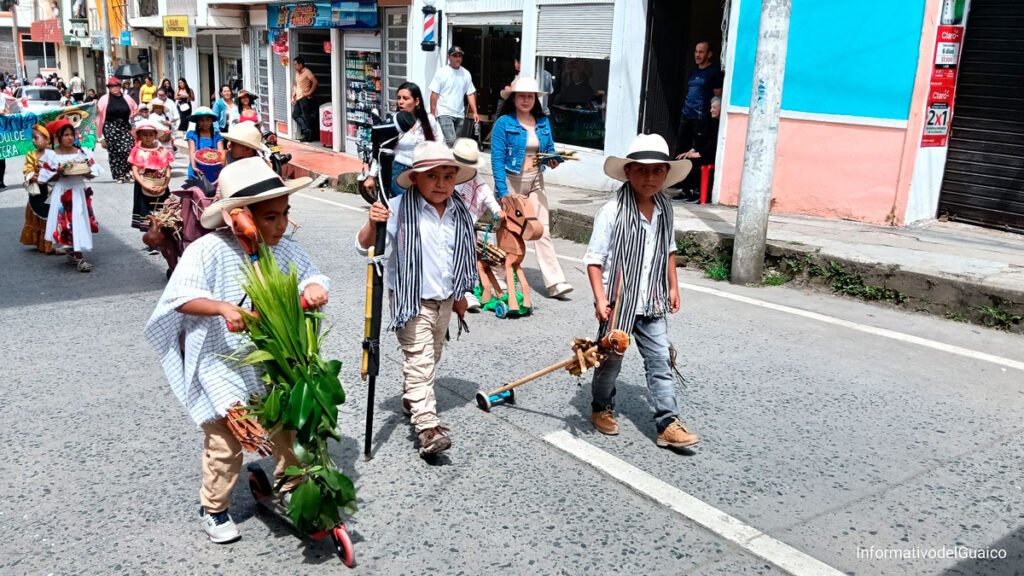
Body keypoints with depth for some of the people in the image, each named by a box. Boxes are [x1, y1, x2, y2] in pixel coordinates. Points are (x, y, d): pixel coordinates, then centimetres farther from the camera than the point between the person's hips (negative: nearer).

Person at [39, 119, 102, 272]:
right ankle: (79, 258, 0)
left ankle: (74, 253, 21)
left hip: (79, 193, 2)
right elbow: (47, 178, -2)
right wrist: (59, 174, -19)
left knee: (79, 222, 5)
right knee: (66, 224, -3)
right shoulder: (51, 155, -4)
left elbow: (93, 173, 2)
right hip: (61, 195, -2)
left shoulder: (83, 153, 0)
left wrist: (84, 172, -18)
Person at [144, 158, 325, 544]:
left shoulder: (284, 250, -2)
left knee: (290, 428, 13)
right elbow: (181, 296, -24)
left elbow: (310, 274, 5)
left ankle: (293, 490, 35)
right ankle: (213, 509, 27)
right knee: (225, 441, 5)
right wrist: (222, 308, -39)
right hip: (223, 367, -5)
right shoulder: (209, 250, -19)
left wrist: (315, 287, -19)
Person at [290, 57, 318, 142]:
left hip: (305, 98, -9)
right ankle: (305, 128, 15)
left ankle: (309, 136, 1)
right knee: (295, 115, 8)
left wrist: (309, 93, -15)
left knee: (306, 116, -4)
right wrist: (293, 96, 14)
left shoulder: (307, 72, -9)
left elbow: (315, 82, -16)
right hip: (298, 98, 9)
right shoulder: (297, 73, 16)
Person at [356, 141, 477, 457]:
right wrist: (373, 223, -38)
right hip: (411, 300, -6)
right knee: (419, 360, -11)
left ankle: (411, 399, 44)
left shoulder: (460, 213, 1)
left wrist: (460, 294, 20)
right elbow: (364, 246, -18)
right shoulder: (399, 210, -16)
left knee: (431, 357, 21)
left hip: (445, 300, 6)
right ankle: (427, 426, -13)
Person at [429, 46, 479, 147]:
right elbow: (434, 94, -6)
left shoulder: (466, 74, 7)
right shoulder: (441, 73, -5)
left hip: (460, 114, 5)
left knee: (456, 142, 8)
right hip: (445, 113, -5)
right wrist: (432, 113, -10)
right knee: (450, 140, -18)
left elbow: (470, 94, 8)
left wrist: (475, 112, 0)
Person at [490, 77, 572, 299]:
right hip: (511, 181, -3)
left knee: (543, 231, -4)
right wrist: (502, 192, -17)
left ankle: (555, 282, -8)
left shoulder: (543, 122, 8)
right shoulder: (504, 123, -7)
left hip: (535, 182, 4)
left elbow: (550, 148, 19)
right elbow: (497, 158, -11)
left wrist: (553, 160, -6)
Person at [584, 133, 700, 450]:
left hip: (652, 303, 5)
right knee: (610, 360, 12)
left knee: (661, 361, 3)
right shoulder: (612, 212, -16)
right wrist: (600, 299, -20)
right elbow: (595, 258, -14)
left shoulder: (665, 208, 3)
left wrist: (673, 287, 14)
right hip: (618, 302, -5)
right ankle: (602, 409, 34)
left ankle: (668, 424, 7)